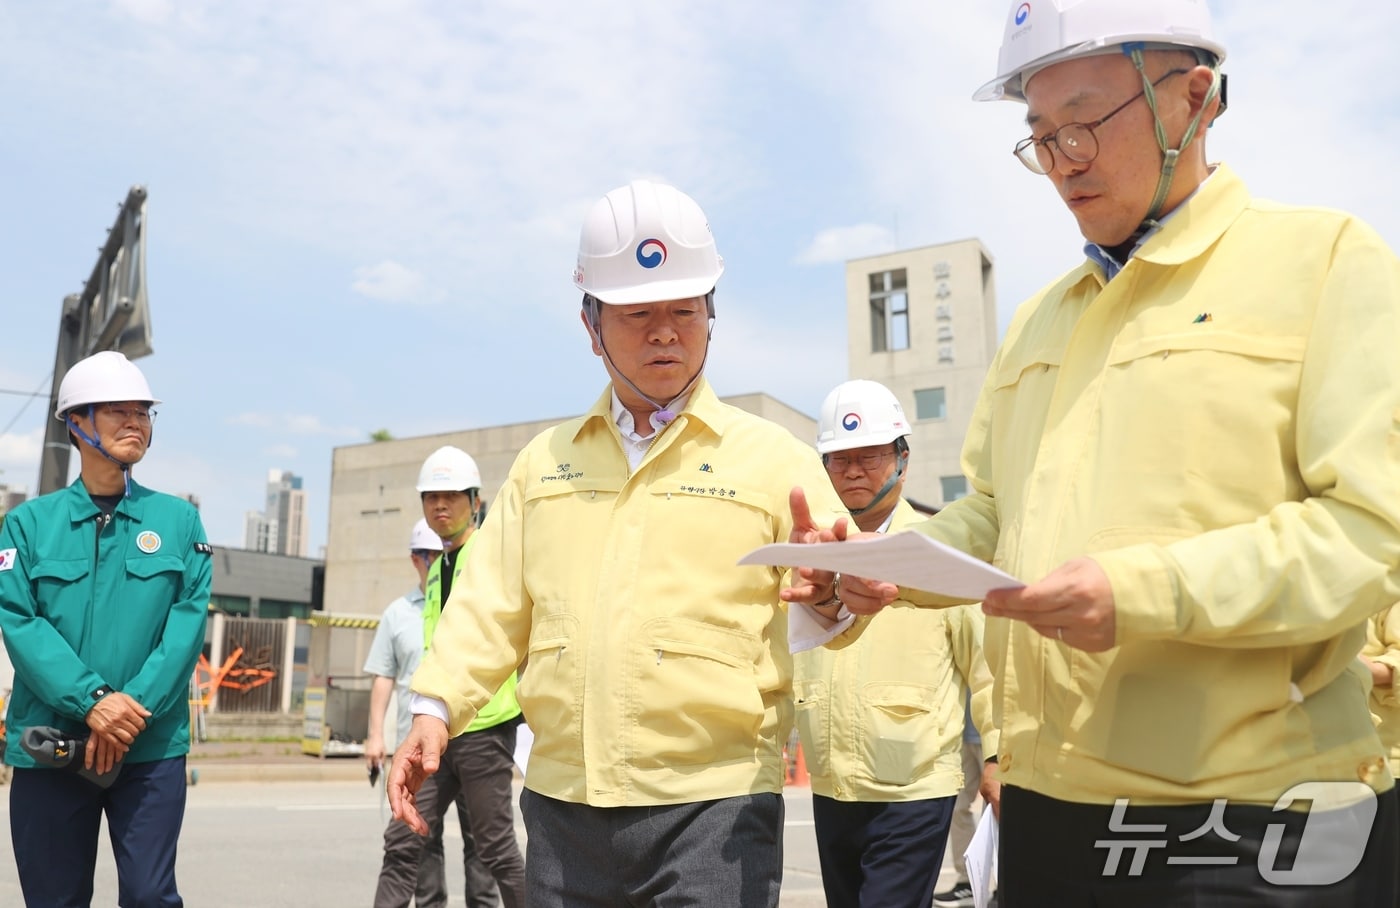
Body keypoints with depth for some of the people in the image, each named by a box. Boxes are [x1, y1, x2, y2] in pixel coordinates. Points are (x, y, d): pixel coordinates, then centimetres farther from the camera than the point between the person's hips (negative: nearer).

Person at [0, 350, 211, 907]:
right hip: (47, 745, 1)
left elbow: (189, 619, -2)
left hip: (152, 746, 0)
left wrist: (135, 709, -14)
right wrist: (91, 701, -17)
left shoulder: (178, 519, 6)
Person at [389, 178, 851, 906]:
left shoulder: (774, 457, 2)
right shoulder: (543, 462, 12)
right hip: (563, 803, 4)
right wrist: (436, 707, -2)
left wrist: (830, 597, -27)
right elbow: (492, 604, 10)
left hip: (714, 805, -3)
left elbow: (844, 582, -5)